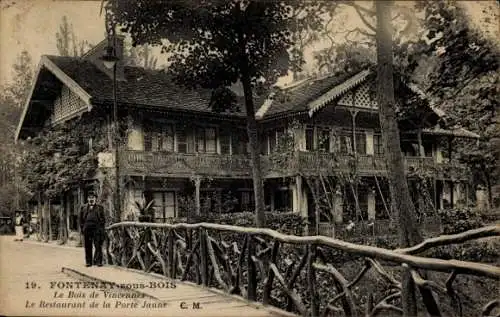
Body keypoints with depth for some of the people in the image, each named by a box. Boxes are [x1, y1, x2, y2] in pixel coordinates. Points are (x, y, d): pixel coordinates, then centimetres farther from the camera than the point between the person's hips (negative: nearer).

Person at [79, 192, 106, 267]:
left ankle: (98, 261, 0)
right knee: (88, 246, 5)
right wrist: (82, 228, 4)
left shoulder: (100, 207, 11)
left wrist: (101, 229, -1)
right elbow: (81, 219, 14)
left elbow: (102, 219, 8)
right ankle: (88, 261, 11)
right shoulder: (84, 207, 16)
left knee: (98, 246, -5)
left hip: (97, 228, -2)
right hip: (87, 228, 2)